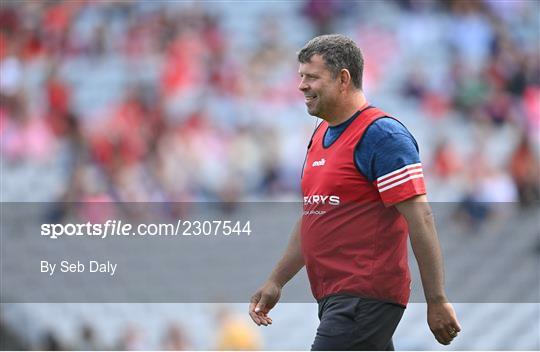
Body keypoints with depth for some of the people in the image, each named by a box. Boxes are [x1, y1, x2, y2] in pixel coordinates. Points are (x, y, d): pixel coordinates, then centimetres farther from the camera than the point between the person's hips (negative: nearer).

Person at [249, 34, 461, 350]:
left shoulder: (381, 134, -13)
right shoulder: (321, 136, 17)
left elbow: (421, 219, -17)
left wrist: (437, 301, -19)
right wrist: (276, 282, 23)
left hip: (366, 298, -9)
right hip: (334, 297, 10)